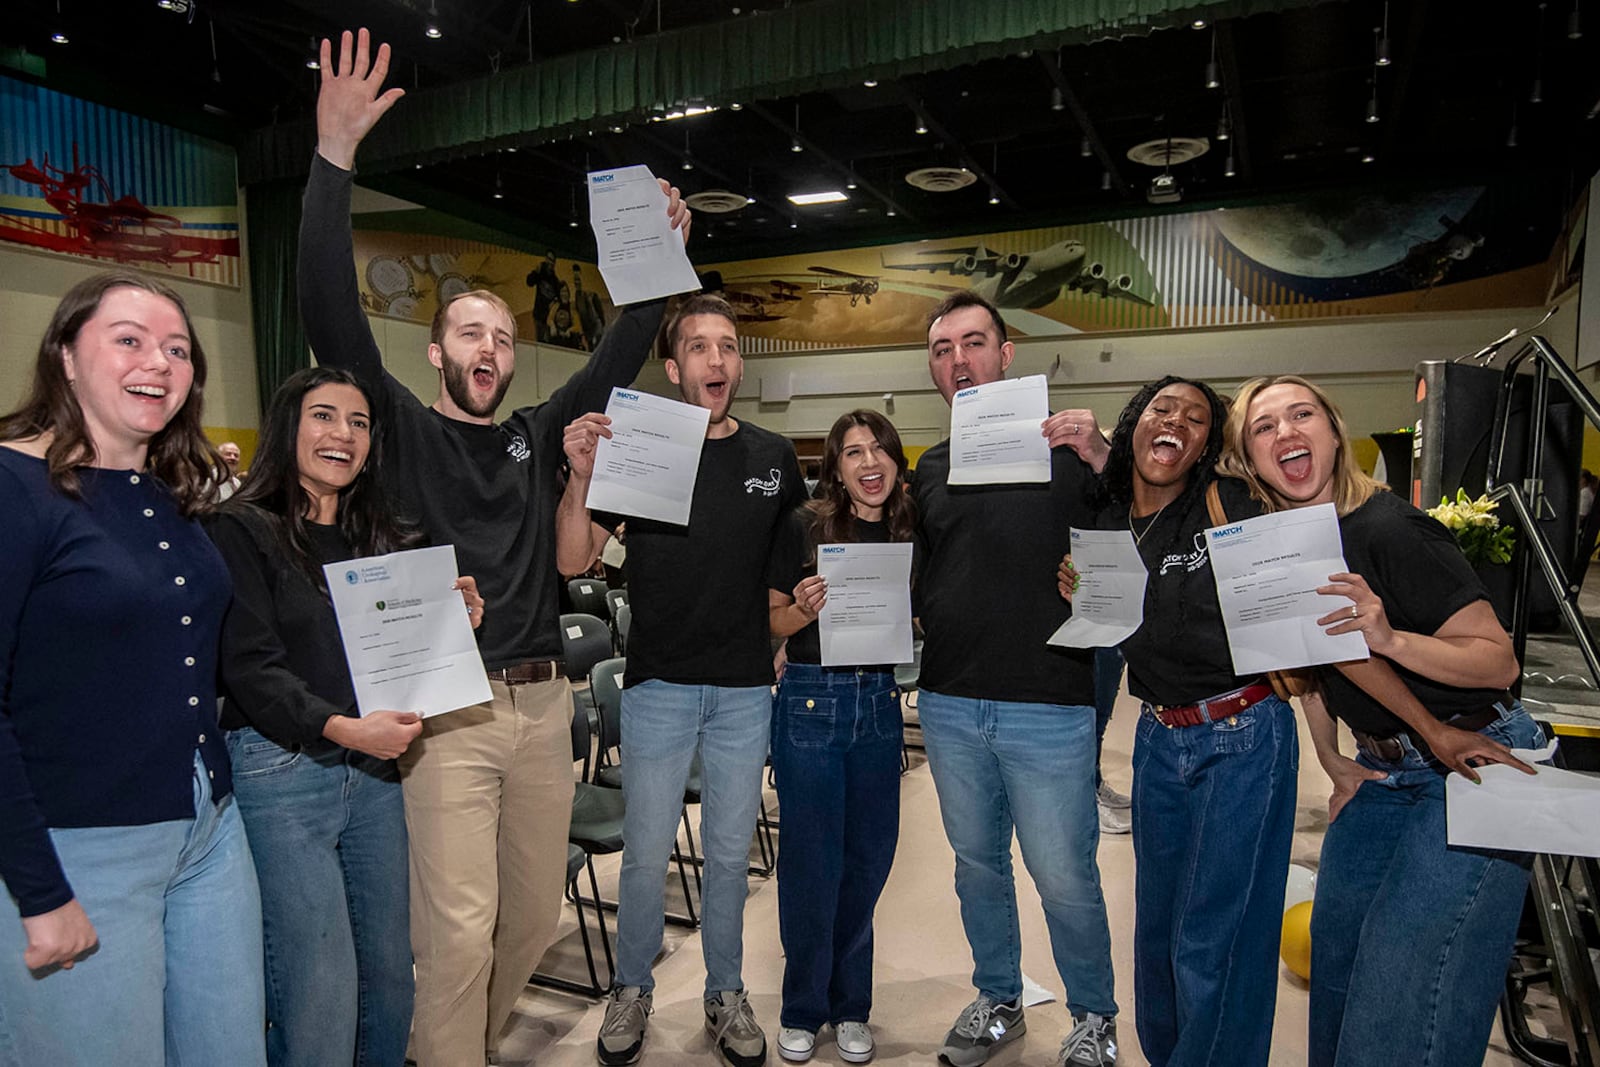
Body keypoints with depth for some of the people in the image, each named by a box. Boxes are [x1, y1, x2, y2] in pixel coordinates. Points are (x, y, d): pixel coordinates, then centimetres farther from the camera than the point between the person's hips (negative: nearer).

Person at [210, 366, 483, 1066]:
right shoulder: (244, 530, -5)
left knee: (390, 973, 13)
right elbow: (250, 666, -13)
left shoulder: (385, 539, 13)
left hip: (373, 771, 6)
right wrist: (343, 727, -25)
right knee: (318, 996, -2)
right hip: (280, 771, -5)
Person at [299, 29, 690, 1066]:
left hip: (543, 704, 5)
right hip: (448, 710, -5)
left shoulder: (538, 435, 12)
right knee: (459, 931, -6)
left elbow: (621, 358, 12)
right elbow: (332, 313, -11)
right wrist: (336, 156, -18)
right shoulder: (404, 427, 1)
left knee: (536, 916, 16)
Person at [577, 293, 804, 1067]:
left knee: (730, 852, 14)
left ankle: (726, 994, 34)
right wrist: (582, 478, -24)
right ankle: (631, 990, 32)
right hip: (659, 685, -2)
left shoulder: (774, 458, 4)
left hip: (745, 689, 2)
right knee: (646, 853, 8)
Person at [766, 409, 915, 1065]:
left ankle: (850, 1006, 32)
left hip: (880, 703, 4)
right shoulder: (806, 526, -7)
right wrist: (804, 610, -21)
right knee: (811, 859, 5)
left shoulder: (912, 533, 4)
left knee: (869, 856, 12)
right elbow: (770, 622, -2)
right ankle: (802, 1009, 27)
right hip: (811, 700, -3)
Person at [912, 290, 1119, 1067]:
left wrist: (1099, 457, -23)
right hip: (949, 704, 5)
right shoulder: (931, 469, 10)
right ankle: (997, 1001, 40)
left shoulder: (1060, 443, -5)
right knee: (977, 863, 18)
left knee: (1063, 877, 7)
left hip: (1048, 705, -4)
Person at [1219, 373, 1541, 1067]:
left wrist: (1389, 638, -36)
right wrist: (1332, 760, 13)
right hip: (1381, 771, 7)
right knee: (1335, 970, 16)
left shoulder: (1389, 530, -21)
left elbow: (1500, 660, -19)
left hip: (1473, 765, -7)